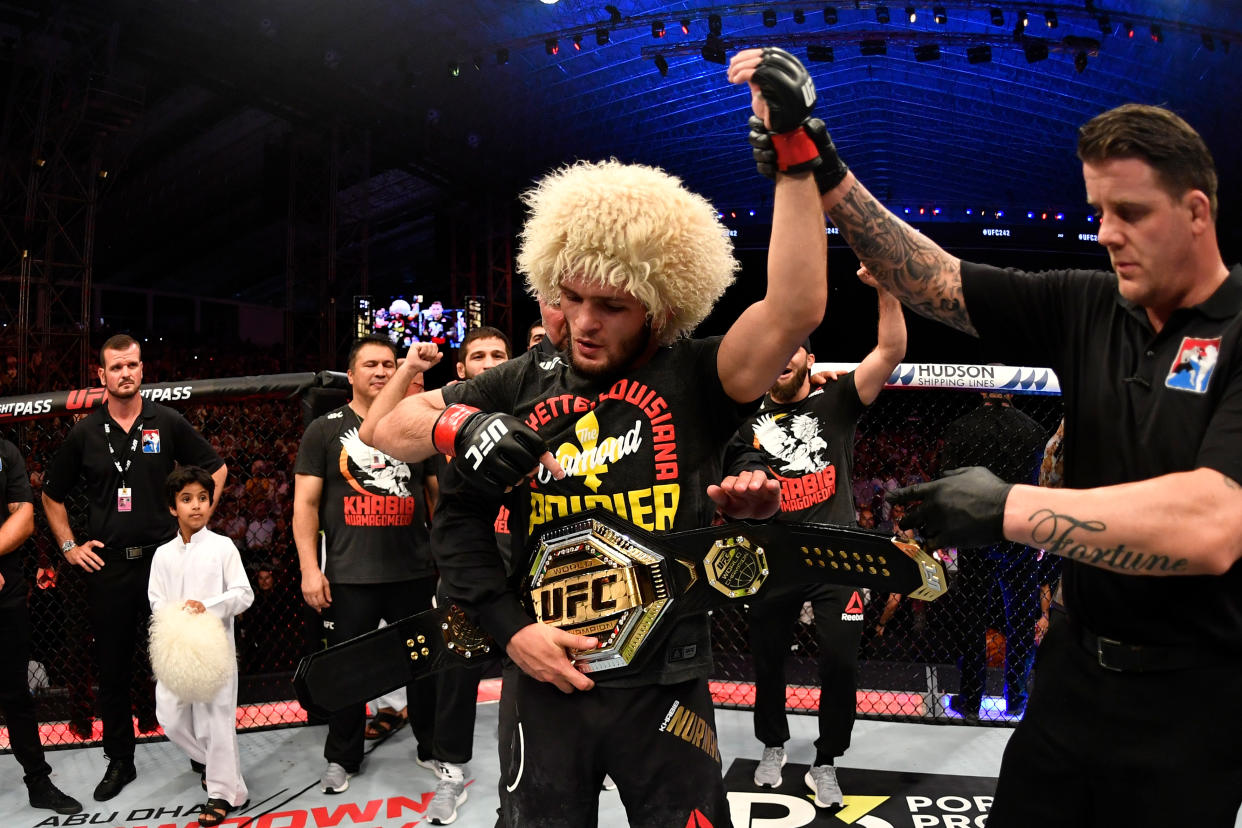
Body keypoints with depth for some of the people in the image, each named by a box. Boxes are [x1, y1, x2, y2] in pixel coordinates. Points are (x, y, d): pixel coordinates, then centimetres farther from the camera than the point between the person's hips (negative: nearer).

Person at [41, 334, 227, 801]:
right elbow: (52, 495, 16)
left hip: (164, 556, -2)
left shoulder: (167, 424, 0)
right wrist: (68, 546, 7)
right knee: (112, 669, 9)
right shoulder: (84, 433, 4)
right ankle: (119, 760, 24)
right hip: (107, 565, 2)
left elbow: (215, 469, 9)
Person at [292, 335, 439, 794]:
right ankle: (342, 757, 29)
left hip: (415, 571, 2)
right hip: (350, 576, -2)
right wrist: (309, 567, -8)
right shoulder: (326, 429, 3)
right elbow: (305, 502, 0)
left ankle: (432, 747, 30)